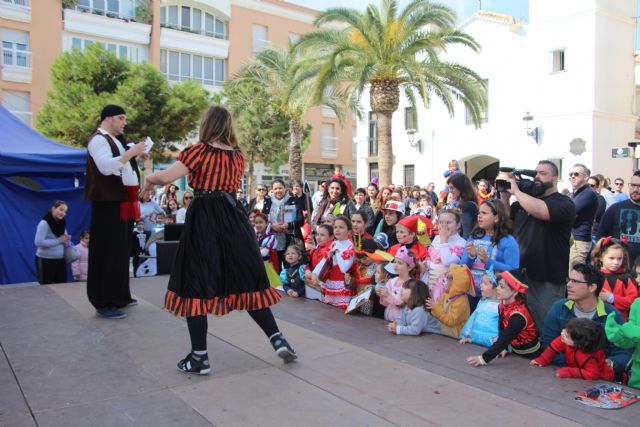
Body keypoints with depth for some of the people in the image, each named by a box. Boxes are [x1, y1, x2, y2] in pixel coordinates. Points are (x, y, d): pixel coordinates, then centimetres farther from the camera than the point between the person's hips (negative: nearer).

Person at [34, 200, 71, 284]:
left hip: (60, 260, 7)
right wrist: (59, 240, -17)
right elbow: (39, 242, -21)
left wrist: (67, 239, -4)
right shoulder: (44, 223, -12)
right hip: (45, 260, -7)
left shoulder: (62, 223, 11)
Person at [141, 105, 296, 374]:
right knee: (246, 281, 13)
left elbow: (167, 177, -14)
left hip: (204, 220, -5)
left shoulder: (198, 150, -6)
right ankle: (277, 339, 8)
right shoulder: (238, 155, 10)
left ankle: (199, 357, 7)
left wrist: (150, 179, 7)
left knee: (195, 284, 5)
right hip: (234, 218, 5)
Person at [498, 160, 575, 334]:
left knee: (544, 326, 5)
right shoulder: (524, 201, 14)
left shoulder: (564, 203, -7)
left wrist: (516, 191, -15)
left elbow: (540, 210, -27)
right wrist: (504, 197, 0)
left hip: (548, 280, -6)